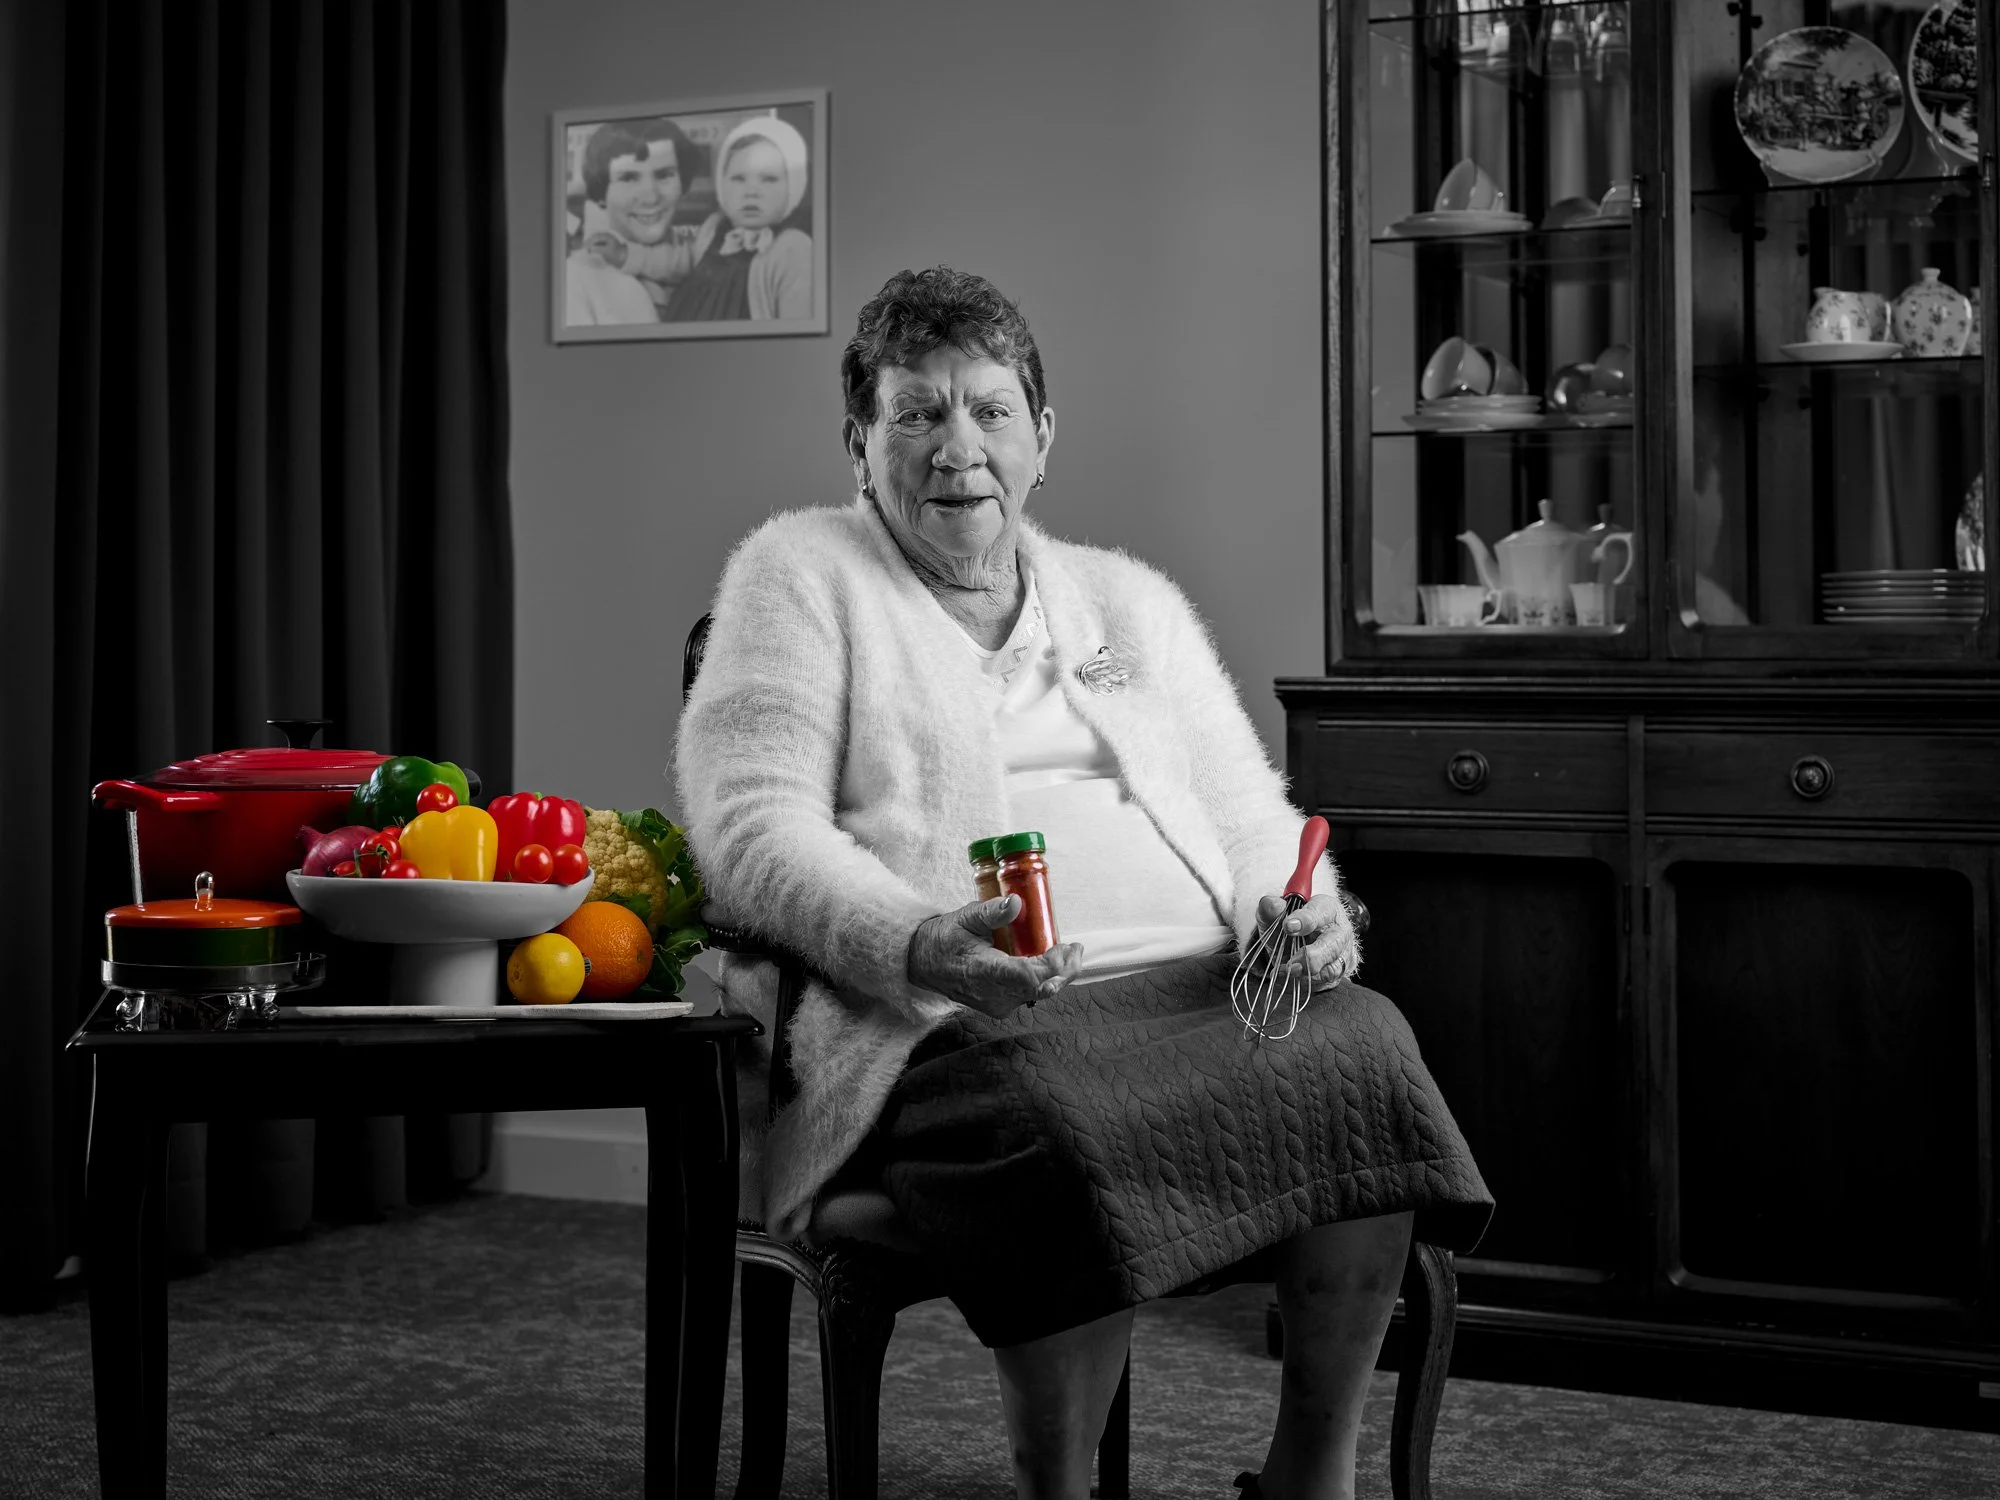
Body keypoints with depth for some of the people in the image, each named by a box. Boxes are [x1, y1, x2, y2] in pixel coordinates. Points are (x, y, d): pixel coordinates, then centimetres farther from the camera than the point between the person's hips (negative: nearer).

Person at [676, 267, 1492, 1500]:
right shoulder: (801, 575, 10)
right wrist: (919, 945, -21)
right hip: (957, 1019, -4)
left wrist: (1304, 912, -3)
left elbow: (1251, 818, 22)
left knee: (1365, 1049, -26)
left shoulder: (1130, 599, 25)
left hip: (1195, 985, 5)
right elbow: (754, 832, -3)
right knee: (1076, 1122, -37)